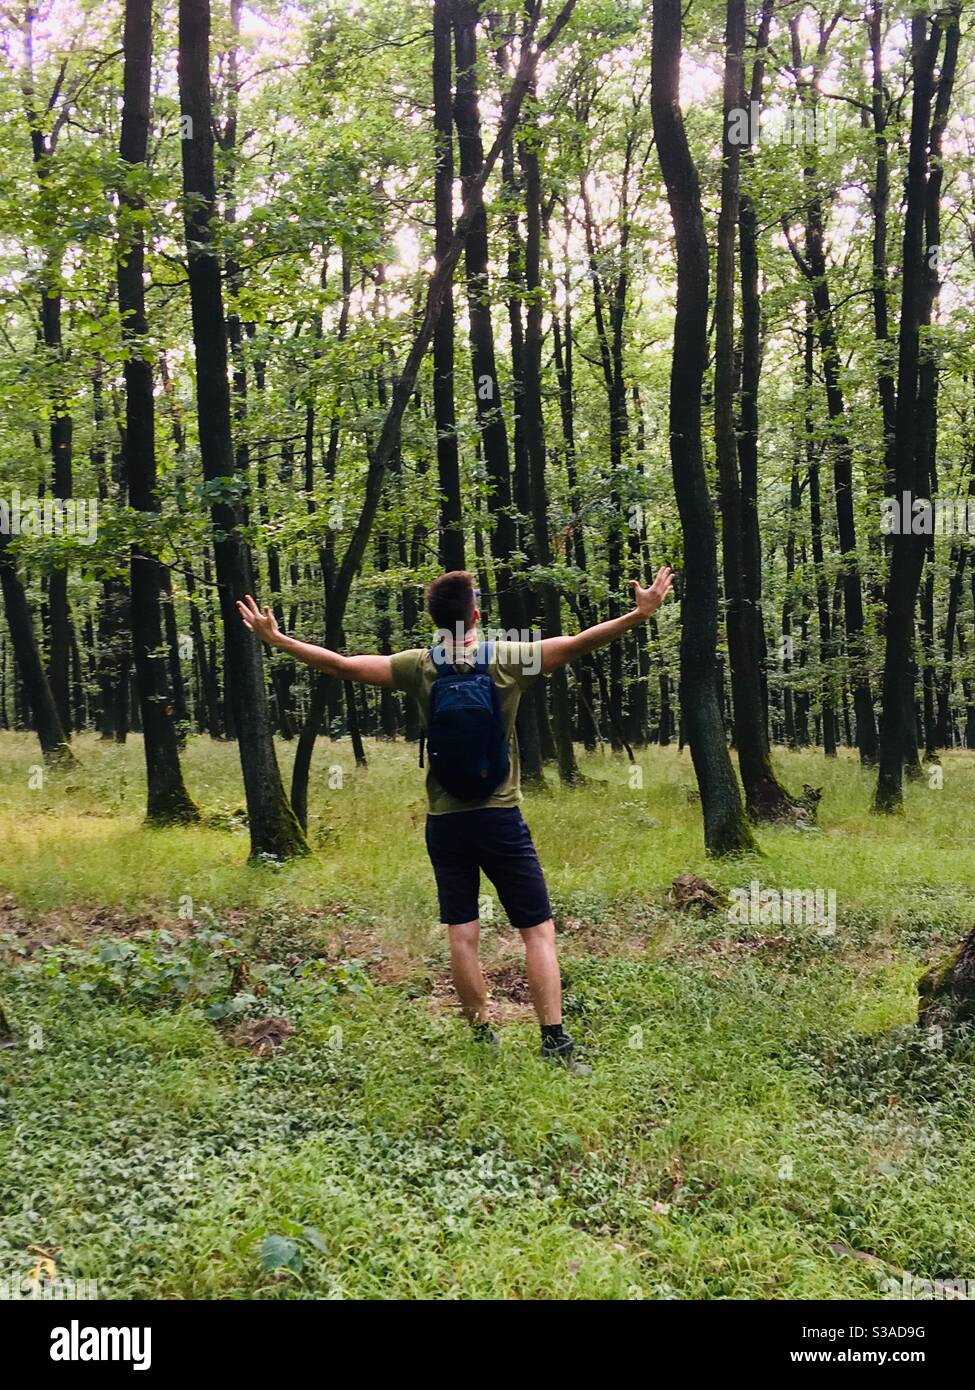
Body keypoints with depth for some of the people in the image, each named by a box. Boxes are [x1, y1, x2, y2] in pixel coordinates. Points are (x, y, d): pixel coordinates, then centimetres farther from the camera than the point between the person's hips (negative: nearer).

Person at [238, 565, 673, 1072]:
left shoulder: (419, 666, -2)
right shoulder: (508, 659, -5)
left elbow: (341, 665, -1)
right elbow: (577, 644, -8)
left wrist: (275, 638, 7)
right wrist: (639, 613, -3)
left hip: (445, 822, 2)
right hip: (501, 818, -2)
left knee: (462, 936, 8)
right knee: (538, 931, 4)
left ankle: (484, 1041, 14)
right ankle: (555, 1043, -2)